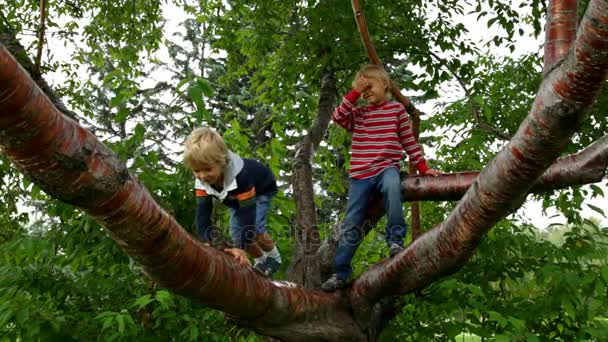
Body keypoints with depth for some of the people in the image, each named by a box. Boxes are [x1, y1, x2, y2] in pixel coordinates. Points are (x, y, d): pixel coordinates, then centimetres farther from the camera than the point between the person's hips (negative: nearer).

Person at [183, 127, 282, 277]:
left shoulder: (240, 176, -48)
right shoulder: (201, 182, -30)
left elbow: (247, 212, -48)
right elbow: (202, 213, -31)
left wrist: (241, 247, -54)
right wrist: (208, 242, -47)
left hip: (261, 190, -6)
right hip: (236, 197, 6)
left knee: (254, 229, -21)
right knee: (236, 233, -4)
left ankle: (274, 258, 5)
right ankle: (260, 260, 19)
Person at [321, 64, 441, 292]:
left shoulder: (396, 109, 8)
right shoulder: (358, 113, 15)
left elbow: (409, 142, 8)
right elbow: (337, 117, -5)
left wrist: (423, 168, 3)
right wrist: (355, 92, -1)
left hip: (387, 168, -3)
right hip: (360, 175, 3)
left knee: (392, 186, -40)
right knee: (351, 224, 0)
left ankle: (395, 240, -27)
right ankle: (340, 273, 7)